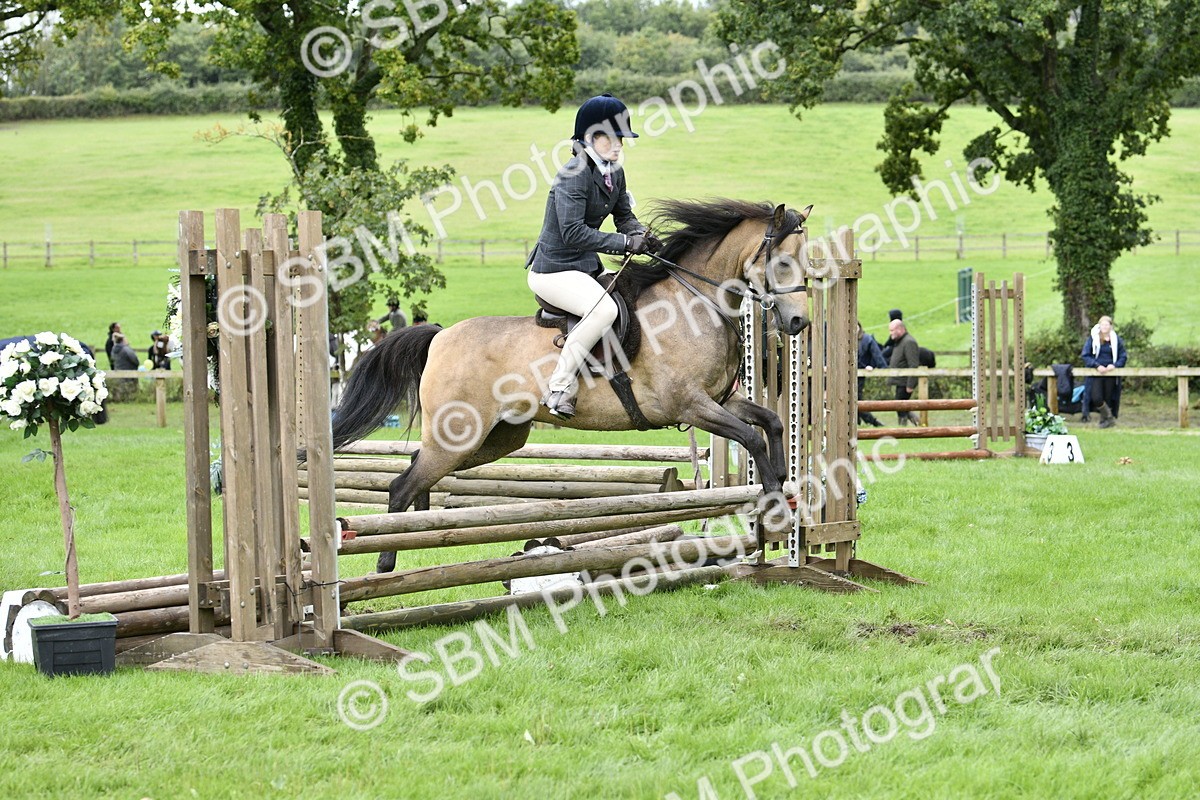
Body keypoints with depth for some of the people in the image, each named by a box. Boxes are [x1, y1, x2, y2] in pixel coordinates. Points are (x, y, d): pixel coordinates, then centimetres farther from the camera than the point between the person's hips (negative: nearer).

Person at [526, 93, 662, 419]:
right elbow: (573, 232, -25)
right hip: (554, 271, -10)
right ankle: (560, 387, -26)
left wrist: (644, 237, -5)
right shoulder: (574, 175, -19)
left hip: (587, 269, 10)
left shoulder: (615, 173, 8)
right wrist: (625, 243, -24)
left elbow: (625, 218, 17)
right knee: (604, 308, -32)